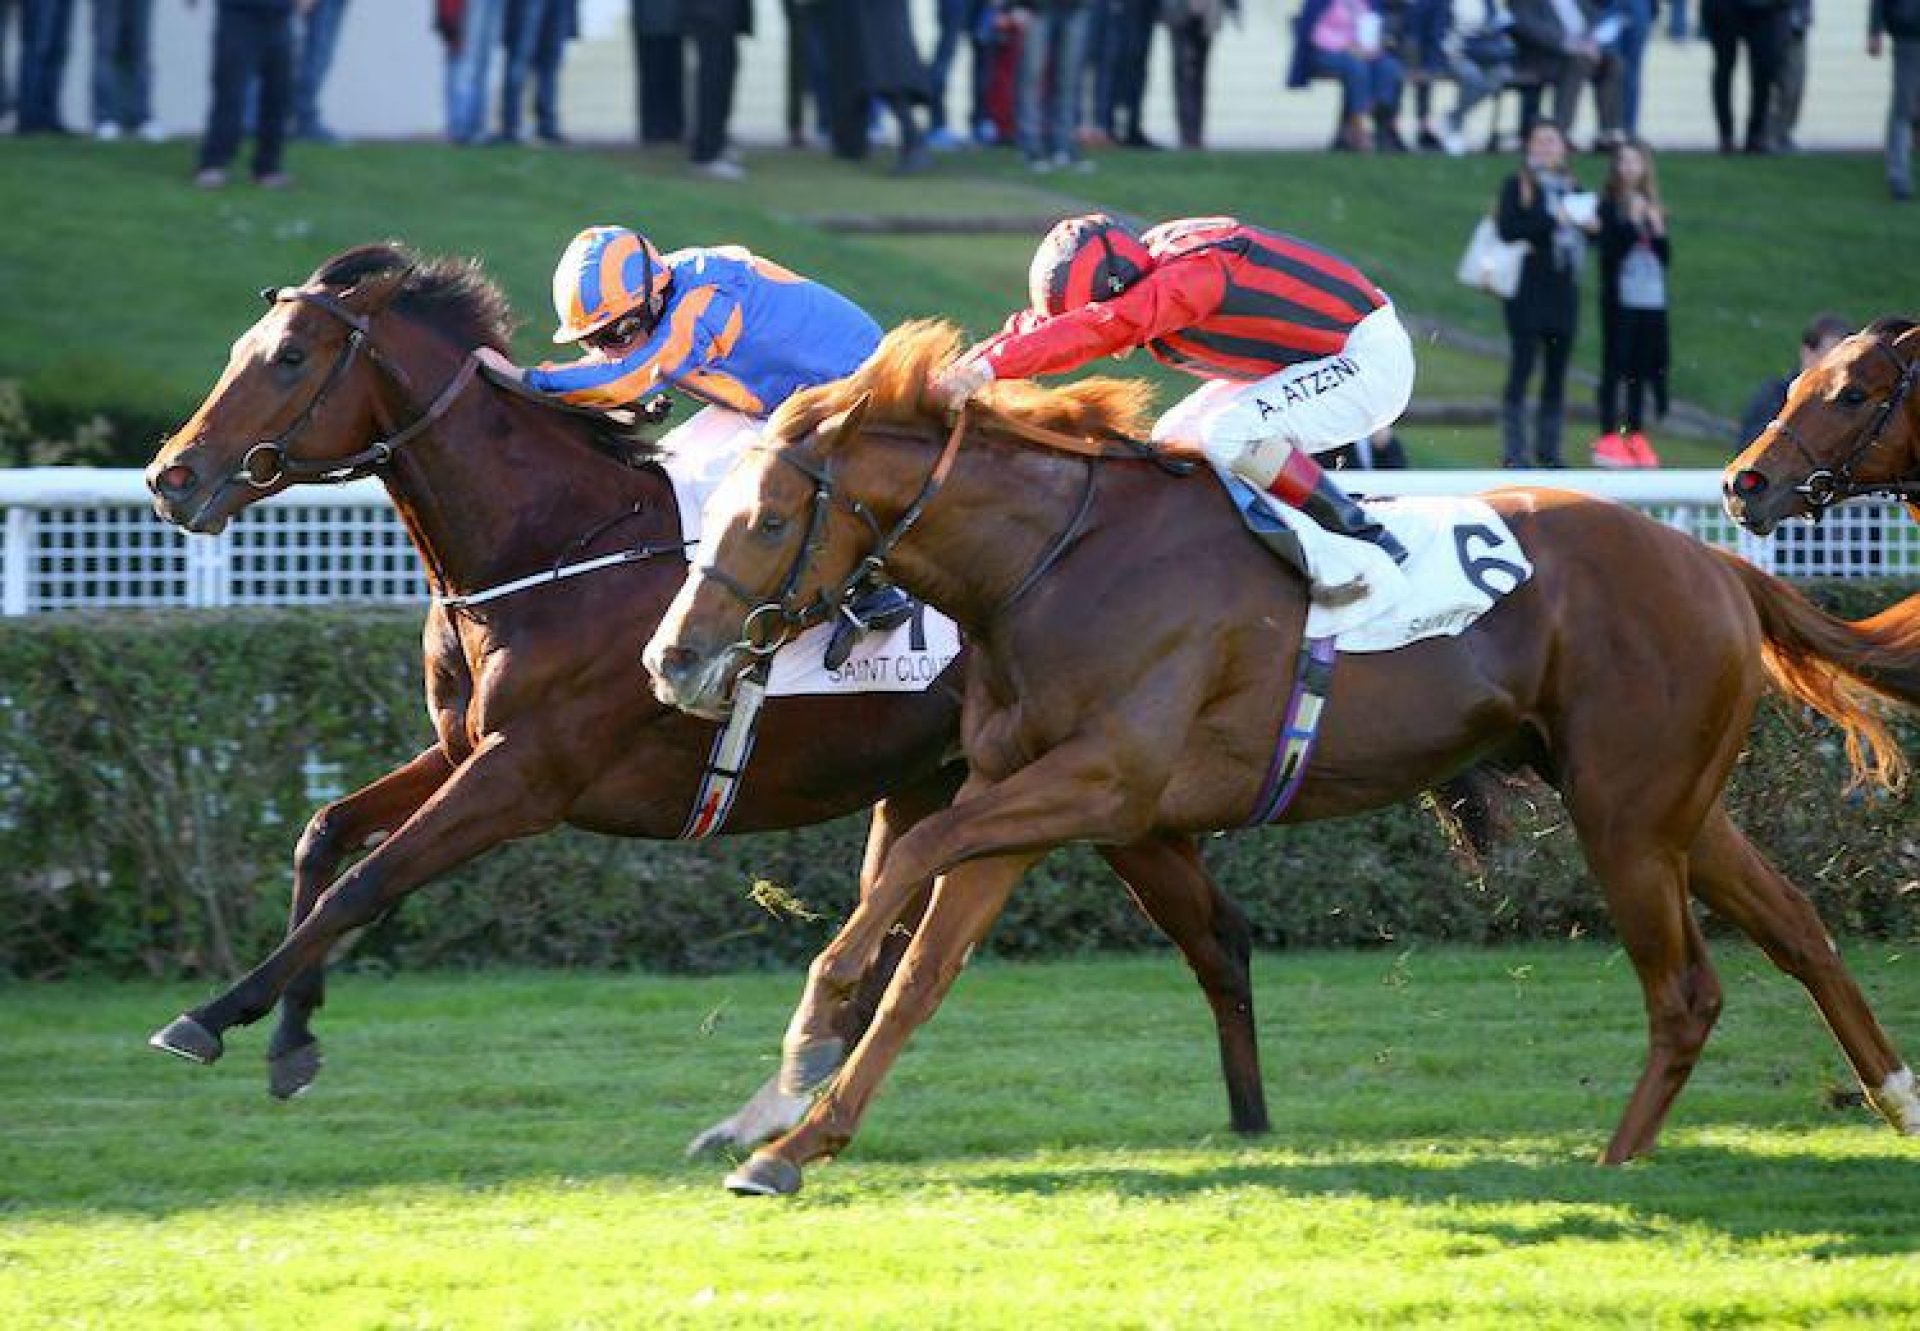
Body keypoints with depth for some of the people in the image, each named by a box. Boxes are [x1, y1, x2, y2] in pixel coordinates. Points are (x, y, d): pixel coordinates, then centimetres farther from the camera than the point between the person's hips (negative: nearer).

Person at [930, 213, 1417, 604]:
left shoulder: (1193, 274, -30)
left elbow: (1101, 328, -44)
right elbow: (1039, 326, -3)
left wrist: (989, 368, -52)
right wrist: (962, 368, -19)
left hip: (1370, 360, -10)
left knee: (1229, 434, -28)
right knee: (1174, 443, 7)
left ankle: (1369, 545, -19)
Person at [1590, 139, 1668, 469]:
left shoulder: (1652, 207, 12)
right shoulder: (1609, 206, -3)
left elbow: (1666, 257, 10)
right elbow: (1610, 250, -13)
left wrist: (1658, 230, -6)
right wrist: (1633, 223, -17)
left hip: (1652, 301, 5)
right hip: (1620, 299, -5)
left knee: (1641, 367, 7)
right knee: (1615, 366, -4)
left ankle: (1636, 436, 13)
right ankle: (1609, 438, -2)